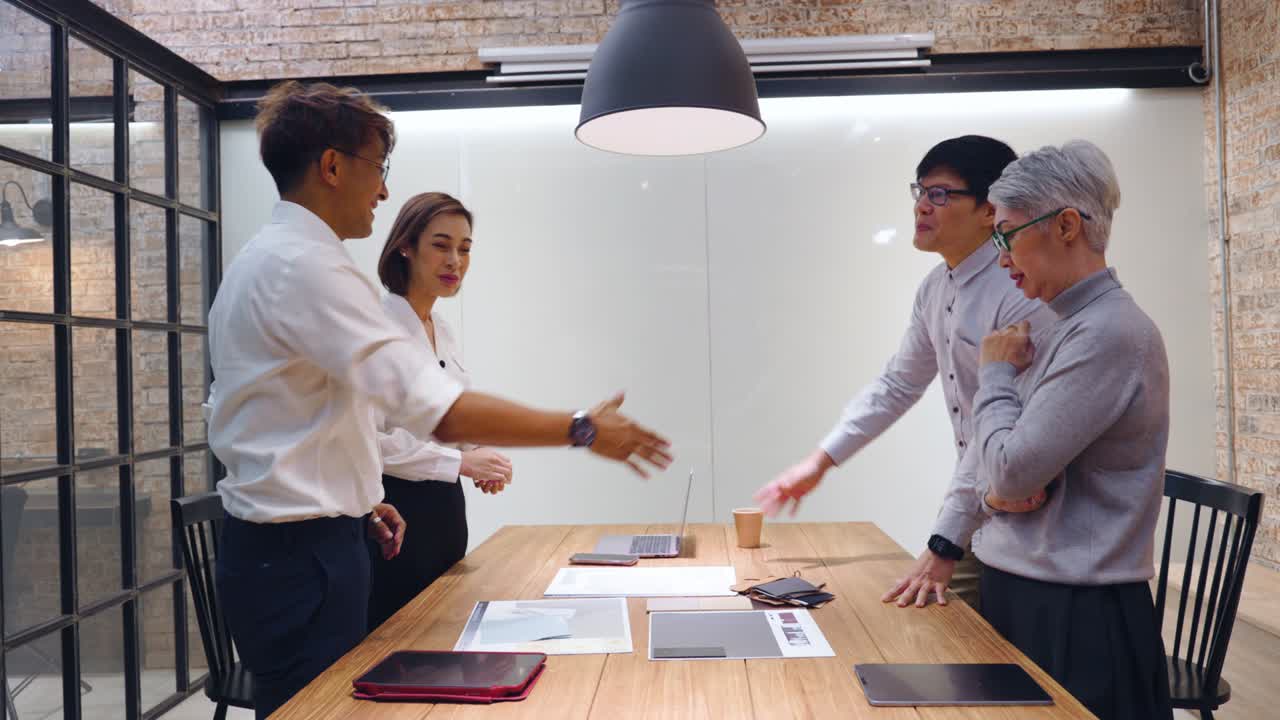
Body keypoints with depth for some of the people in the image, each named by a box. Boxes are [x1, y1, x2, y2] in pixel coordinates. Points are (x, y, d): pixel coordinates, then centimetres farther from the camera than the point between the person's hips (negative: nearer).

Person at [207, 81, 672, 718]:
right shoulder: (308, 266, -20)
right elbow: (441, 413, -29)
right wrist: (583, 430, -20)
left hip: (269, 544, 10)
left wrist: (352, 500, 15)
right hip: (300, 555, -10)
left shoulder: (259, 261, 13)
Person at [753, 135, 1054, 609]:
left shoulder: (1021, 295, -23)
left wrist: (945, 544, -24)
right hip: (973, 504, 7)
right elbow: (897, 386, 13)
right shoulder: (935, 289, 4)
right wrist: (821, 460, 9)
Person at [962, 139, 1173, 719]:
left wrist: (995, 372, -7)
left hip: (1078, 614, -8)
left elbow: (1012, 469, -21)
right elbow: (989, 463, 13)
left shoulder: (1110, 333, -19)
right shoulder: (1057, 330, 9)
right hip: (1015, 591, 8)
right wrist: (993, 489, -9)